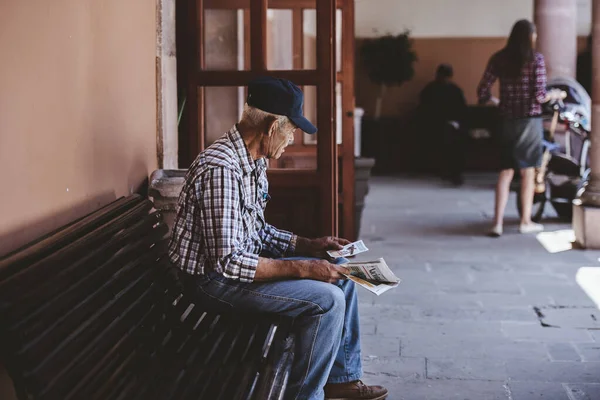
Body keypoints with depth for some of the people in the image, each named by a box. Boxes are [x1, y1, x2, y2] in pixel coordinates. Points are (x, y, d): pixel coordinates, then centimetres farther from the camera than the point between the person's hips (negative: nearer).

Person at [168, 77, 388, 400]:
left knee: (341, 277, 10)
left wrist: (308, 245, 3)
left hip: (240, 259, 10)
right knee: (327, 299, -19)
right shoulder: (220, 169, -28)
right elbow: (227, 262, -30)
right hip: (215, 278, -10)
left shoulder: (254, 161, 5)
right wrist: (301, 268, -27)